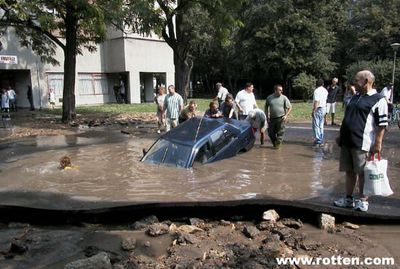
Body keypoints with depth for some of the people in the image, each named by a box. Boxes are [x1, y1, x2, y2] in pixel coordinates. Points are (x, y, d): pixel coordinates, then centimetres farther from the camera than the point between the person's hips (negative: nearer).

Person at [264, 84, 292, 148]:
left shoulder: (284, 98, -3)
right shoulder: (269, 98, 3)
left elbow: (289, 107, 2)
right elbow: (266, 107, 14)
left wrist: (286, 115, -10)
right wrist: (267, 117, 8)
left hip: (281, 118, -2)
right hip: (272, 118, 3)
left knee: (280, 133, -2)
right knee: (271, 133, 8)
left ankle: (278, 144, 12)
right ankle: (274, 143, 28)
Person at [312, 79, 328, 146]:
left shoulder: (317, 91, -14)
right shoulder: (325, 91, 11)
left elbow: (317, 102, -21)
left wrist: (313, 111, -18)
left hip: (318, 109, -8)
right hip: (324, 108, 8)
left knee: (316, 125, -3)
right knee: (321, 126, 14)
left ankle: (318, 141, -4)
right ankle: (321, 141, 19)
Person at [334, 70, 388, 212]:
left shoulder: (378, 100, -7)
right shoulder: (355, 97, 17)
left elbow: (382, 124, -11)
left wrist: (378, 143, -16)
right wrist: (341, 136, 20)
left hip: (362, 144, -7)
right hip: (347, 142, 7)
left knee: (362, 173, 2)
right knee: (349, 171, 12)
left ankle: (363, 201, 15)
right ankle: (348, 199, 23)